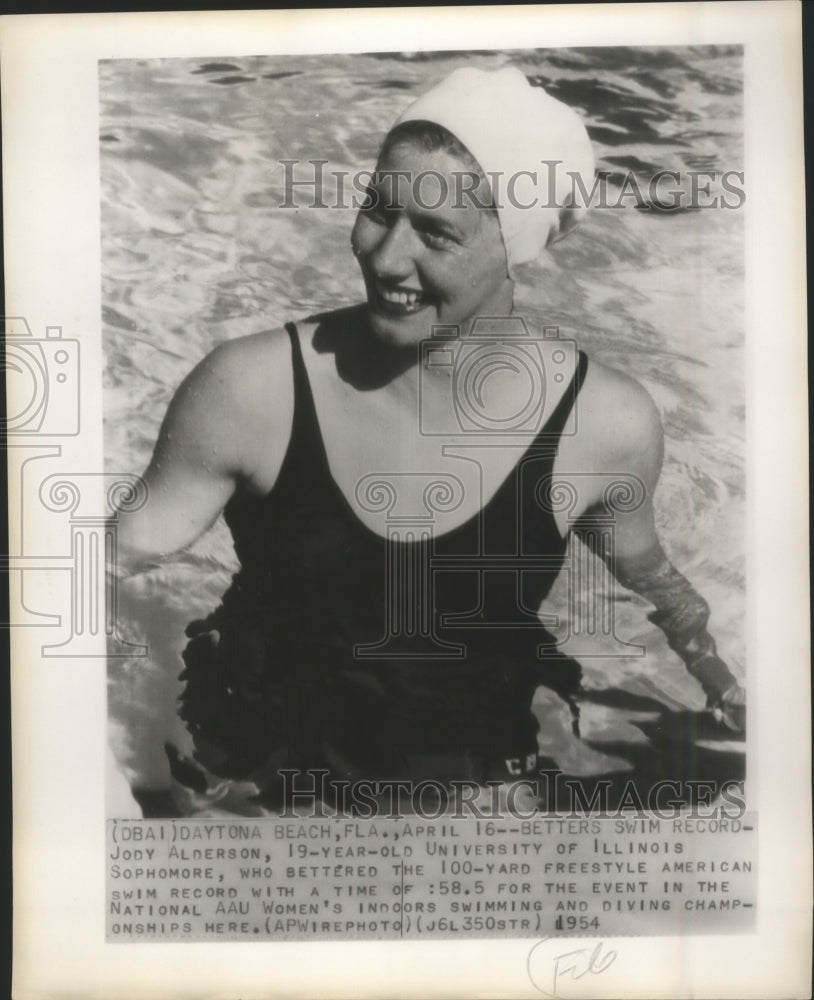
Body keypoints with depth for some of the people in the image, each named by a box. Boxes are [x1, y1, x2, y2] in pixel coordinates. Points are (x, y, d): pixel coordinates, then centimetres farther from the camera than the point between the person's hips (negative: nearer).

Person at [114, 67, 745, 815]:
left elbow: (645, 572, 2)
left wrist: (727, 689, 12)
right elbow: (133, 545, -10)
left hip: (475, 773, 1)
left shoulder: (607, 424, -19)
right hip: (257, 770, 0)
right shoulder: (251, 389, -24)